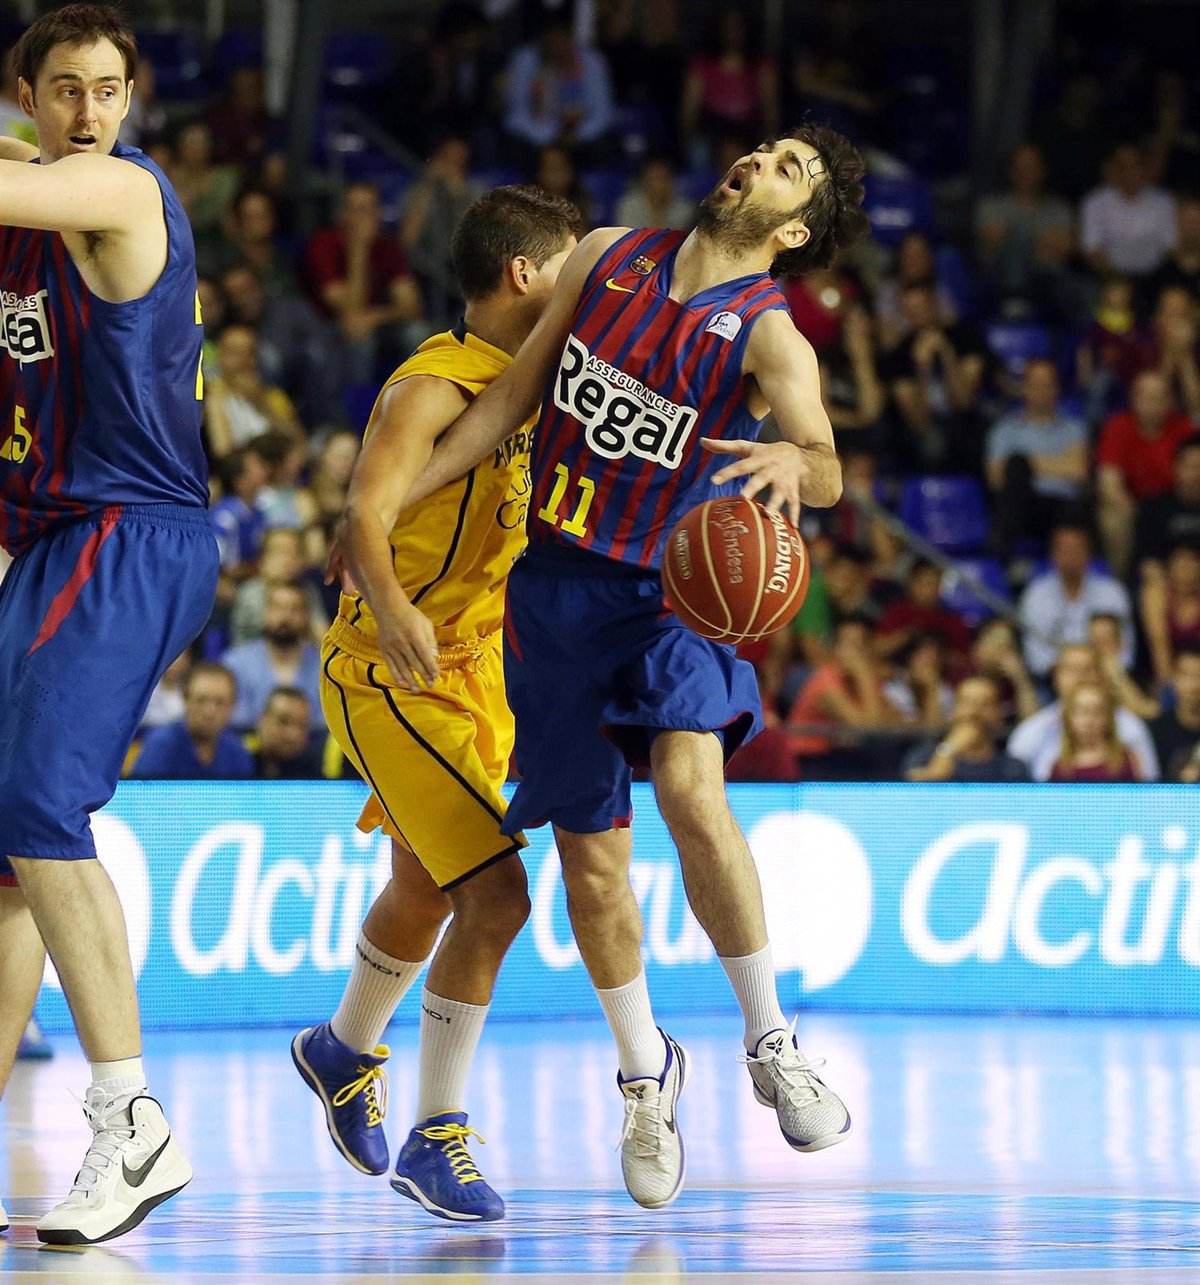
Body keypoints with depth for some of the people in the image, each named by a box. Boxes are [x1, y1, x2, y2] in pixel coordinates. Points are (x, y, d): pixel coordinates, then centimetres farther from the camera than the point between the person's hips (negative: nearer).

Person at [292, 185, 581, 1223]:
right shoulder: (432, 389, -20)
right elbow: (364, 522, -31)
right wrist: (388, 606, -52)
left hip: (478, 666, 9)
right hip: (391, 673, -9)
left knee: (427, 892, 24)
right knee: (495, 895, -18)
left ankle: (345, 1051, 51)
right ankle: (434, 1139, -6)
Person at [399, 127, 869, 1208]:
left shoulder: (769, 336, -9)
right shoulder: (608, 259, 3)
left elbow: (827, 470, -27)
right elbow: (512, 397, 11)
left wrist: (793, 459, -51)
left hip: (669, 588, -3)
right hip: (557, 588, 4)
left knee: (690, 784, -29)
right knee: (590, 856, 5)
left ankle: (770, 1041, -14)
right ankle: (646, 1074, 27)